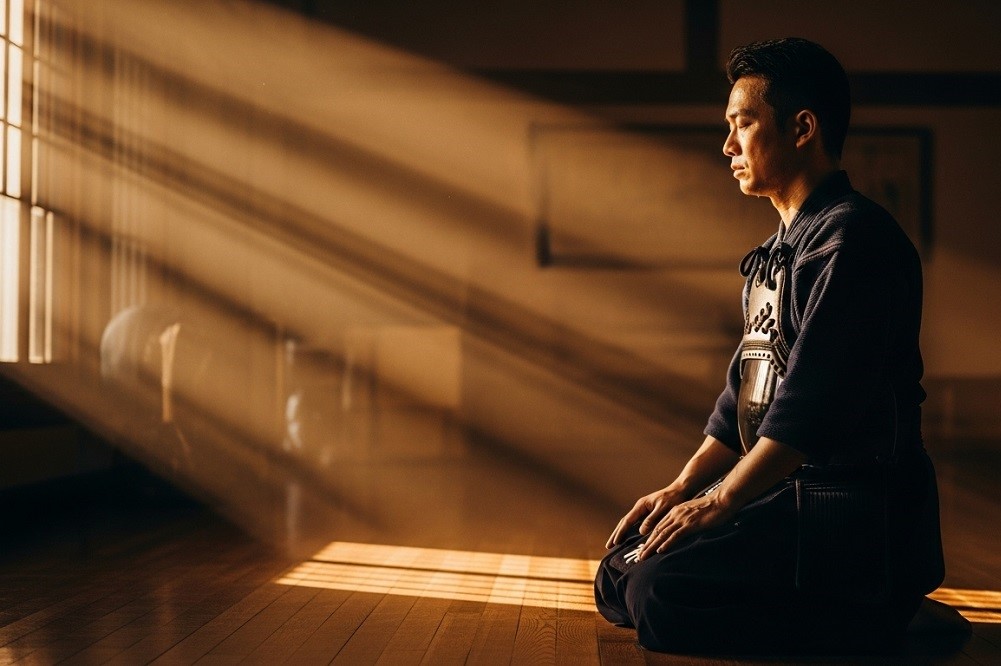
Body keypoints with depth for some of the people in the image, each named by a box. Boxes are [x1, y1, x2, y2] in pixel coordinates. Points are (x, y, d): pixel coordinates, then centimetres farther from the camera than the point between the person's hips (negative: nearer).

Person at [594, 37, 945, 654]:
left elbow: (812, 402, -21)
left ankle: (875, 625, -8)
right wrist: (682, 487, 9)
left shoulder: (852, 238, -14)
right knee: (622, 574, 4)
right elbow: (747, 391, 20)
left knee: (661, 593, -24)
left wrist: (720, 501, -16)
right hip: (787, 491, 10)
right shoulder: (780, 250, 19)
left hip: (852, 518, -10)